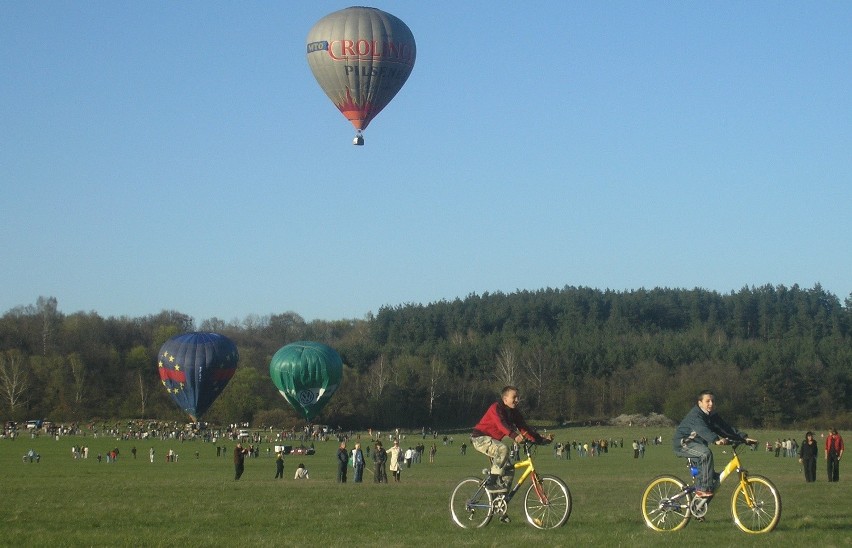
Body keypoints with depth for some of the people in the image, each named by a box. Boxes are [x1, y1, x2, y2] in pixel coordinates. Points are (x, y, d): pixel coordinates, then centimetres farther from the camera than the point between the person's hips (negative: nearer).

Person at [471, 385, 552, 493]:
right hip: (479, 438, -9)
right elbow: (501, 424, -38)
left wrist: (542, 439, -12)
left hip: (491, 440, 9)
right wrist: (514, 436, -55)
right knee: (503, 449, -34)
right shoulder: (496, 408, -20)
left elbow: (524, 428, 0)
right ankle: (492, 482, -30)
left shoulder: (514, 412, 4)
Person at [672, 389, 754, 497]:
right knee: (706, 453, -33)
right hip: (682, 443, -9)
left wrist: (744, 438, -14)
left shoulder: (712, 416, 6)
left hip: (696, 443, 9)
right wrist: (716, 440, -57)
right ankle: (704, 488, -32)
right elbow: (703, 430, -40)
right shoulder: (695, 415, -22)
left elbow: (727, 429, -1)